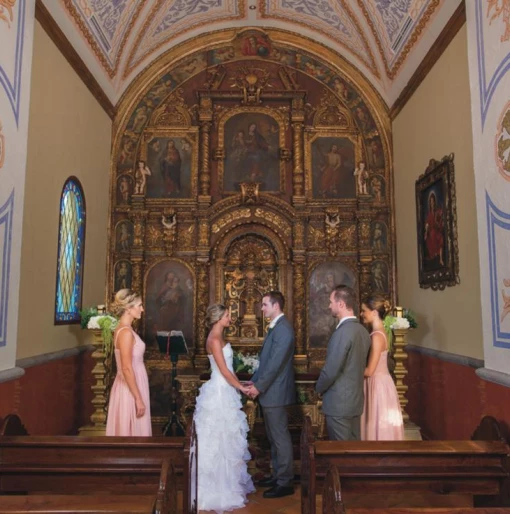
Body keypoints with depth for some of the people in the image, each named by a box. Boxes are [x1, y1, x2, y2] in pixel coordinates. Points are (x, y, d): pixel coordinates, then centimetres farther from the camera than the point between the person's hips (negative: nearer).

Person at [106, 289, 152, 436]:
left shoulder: (123, 329, 9)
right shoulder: (126, 332, -20)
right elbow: (127, 369, -23)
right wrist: (138, 398, -20)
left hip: (130, 387, 9)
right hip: (130, 390, -9)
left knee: (130, 430, 16)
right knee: (131, 431, 1)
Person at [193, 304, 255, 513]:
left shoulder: (219, 337, 11)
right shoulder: (214, 339, -19)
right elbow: (224, 371, -19)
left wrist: (240, 384, 13)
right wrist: (241, 387, -10)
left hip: (224, 392, 10)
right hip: (219, 394, -10)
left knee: (226, 439, 18)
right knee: (219, 440, 1)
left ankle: (226, 484, 31)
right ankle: (220, 489, 13)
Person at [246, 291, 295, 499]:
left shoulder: (283, 328, -18)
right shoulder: (276, 327, 13)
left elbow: (276, 363, -22)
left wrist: (259, 386, -17)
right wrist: (254, 381, 11)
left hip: (276, 392, -10)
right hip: (270, 391, 10)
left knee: (280, 437, 0)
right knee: (274, 437, 18)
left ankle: (285, 482, 10)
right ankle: (278, 474, 30)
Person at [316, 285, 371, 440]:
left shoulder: (343, 331, -22)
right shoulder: (363, 330, 5)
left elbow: (330, 370, -21)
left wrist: (319, 388, -2)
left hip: (339, 402, -8)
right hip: (356, 400, 8)